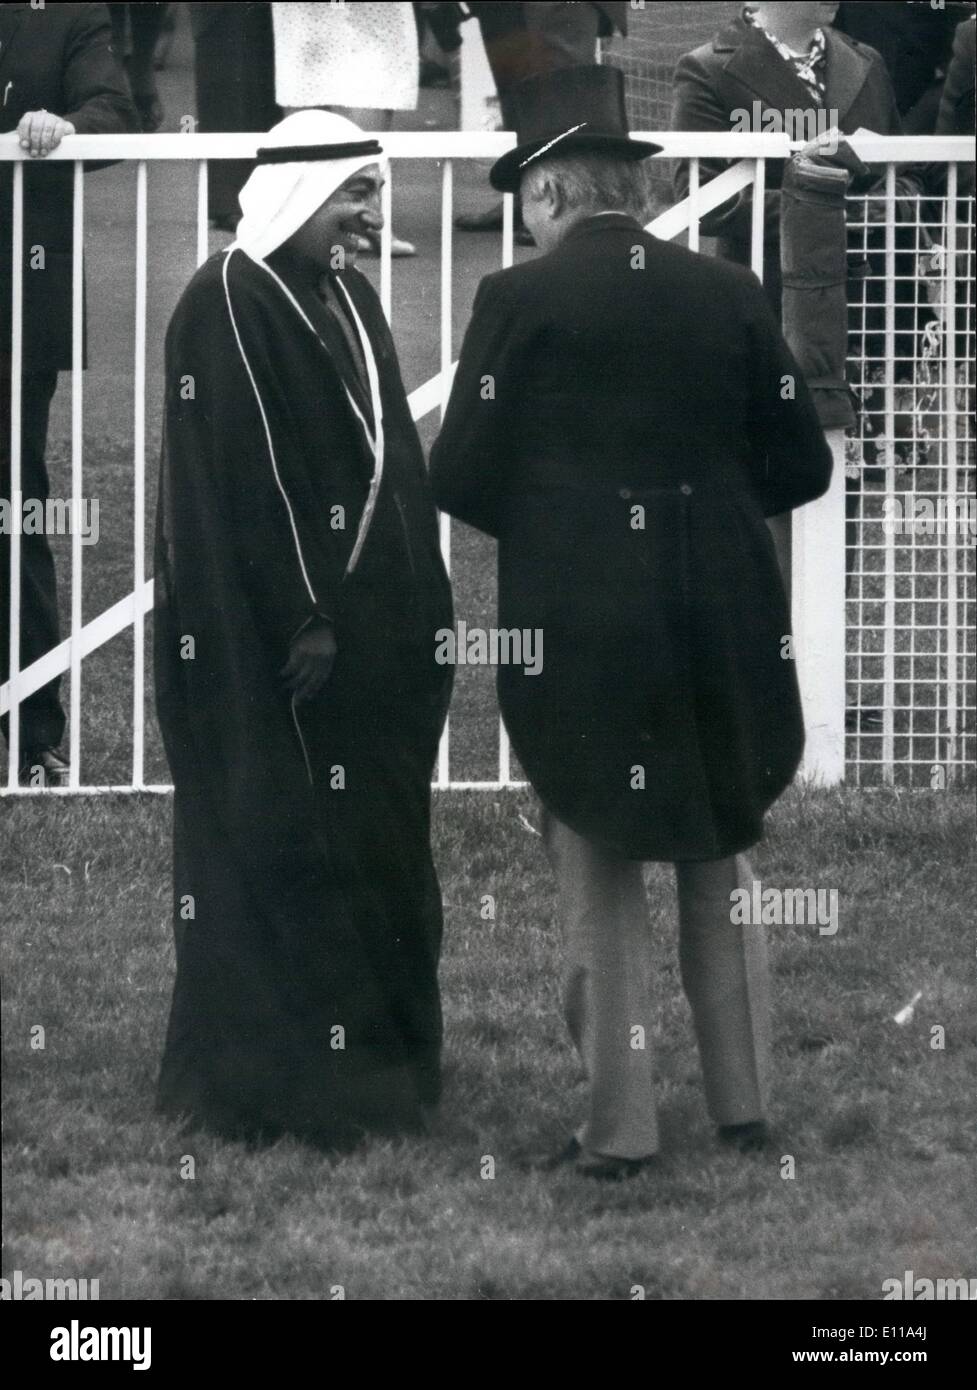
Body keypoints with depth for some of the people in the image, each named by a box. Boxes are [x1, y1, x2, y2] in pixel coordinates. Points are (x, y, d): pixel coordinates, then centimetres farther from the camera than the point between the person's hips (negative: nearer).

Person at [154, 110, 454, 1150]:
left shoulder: (348, 300, 13)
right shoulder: (228, 303, -13)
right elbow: (240, 478, -18)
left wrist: (421, 617, 12)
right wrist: (298, 624, -20)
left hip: (367, 626, 9)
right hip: (267, 639, -9)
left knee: (373, 857, 10)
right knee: (280, 857, -4)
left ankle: (376, 1064, 16)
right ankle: (272, 1087, 1)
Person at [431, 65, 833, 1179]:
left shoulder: (521, 300, -9)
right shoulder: (729, 296, 3)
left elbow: (460, 476, -9)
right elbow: (801, 467, 5)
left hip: (577, 628, -3)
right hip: (722, 625, 3)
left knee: (599, 883, 6)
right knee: (719, 868, 17)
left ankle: (618, 1130, 6)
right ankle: (743, 1105, 20)